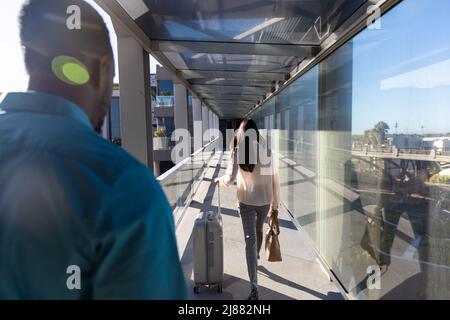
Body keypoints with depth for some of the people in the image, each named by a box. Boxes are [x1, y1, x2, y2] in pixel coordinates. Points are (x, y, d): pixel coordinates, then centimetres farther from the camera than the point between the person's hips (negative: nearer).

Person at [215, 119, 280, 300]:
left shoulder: (237, 152, -10)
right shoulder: (266, 151, -6)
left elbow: (230, 179, -15)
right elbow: (275, 180, -2)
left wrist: (220, 181, 9)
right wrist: (275, 204, 8)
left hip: (246, 201, -2)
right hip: (265, 201, 3)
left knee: (250, 240, 1)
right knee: (258, 231, 27)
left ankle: (254, 287, -2)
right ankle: (256, 259, 53)